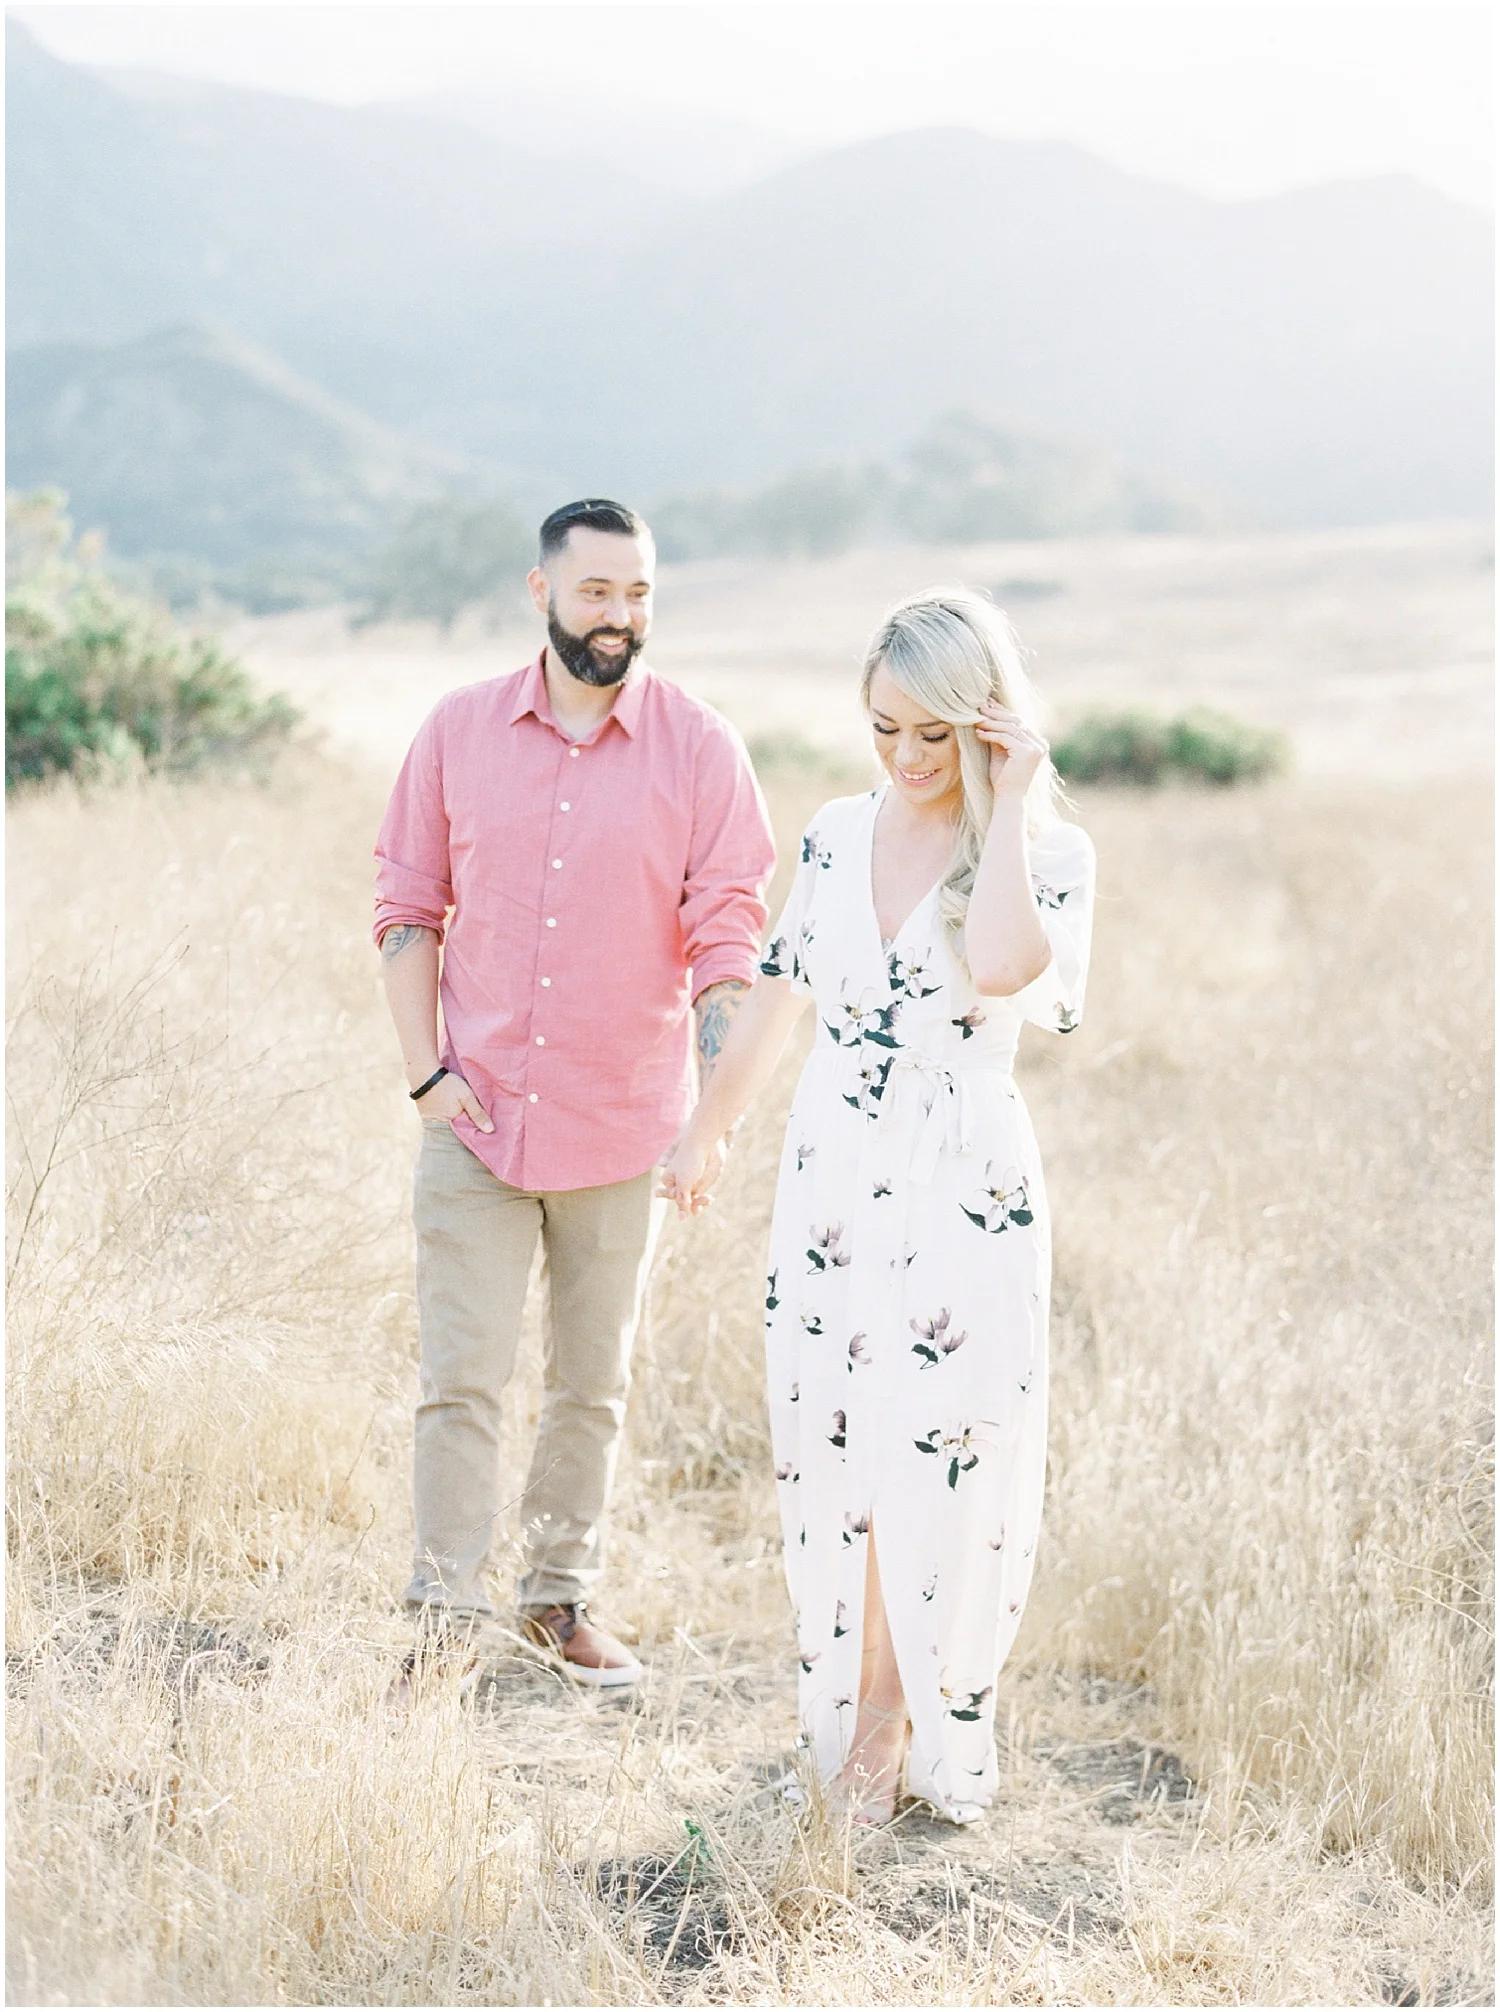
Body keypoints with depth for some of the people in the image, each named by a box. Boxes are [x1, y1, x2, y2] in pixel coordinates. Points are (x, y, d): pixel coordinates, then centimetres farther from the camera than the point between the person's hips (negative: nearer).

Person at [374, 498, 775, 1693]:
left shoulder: (700, 751, -4)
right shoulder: (459, 732, 1)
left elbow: (728, 941, -6)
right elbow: (408, 909, 6)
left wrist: (711, 1115, -15)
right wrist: (426, 1071, -4)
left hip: (623, 1130, 0)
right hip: (476, 1120, 0)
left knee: (594, 1387, 11)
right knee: (460, 1381, 0)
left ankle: (564, 1597, 26)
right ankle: (447, 1615, 9)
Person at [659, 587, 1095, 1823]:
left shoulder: (1046, 854, -6)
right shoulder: (839, 836, 7)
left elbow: (1001, 967, -28)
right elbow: (779, 996, 18)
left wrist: (1010, 797, -21)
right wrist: (709, 1130, 25)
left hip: (965, 1196, -4)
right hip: (832, 1180, 4)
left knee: (939, 1459, -2)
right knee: (834, 1449, 7)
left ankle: (907, 1716, 13)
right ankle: (860, 1709, 19)